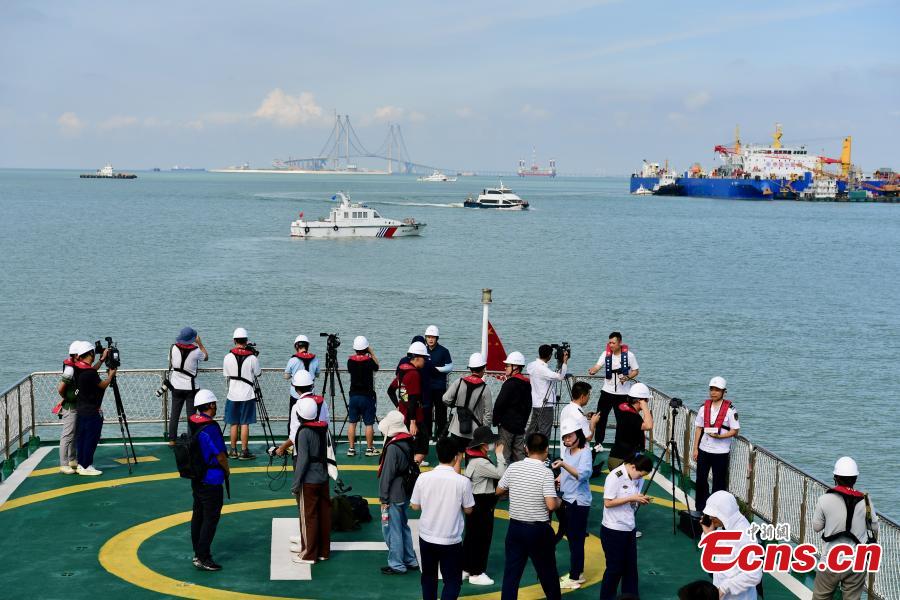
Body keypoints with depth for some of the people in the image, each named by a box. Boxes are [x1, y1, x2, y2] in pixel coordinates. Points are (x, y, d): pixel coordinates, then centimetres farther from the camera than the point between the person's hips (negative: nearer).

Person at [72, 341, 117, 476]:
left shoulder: (79, 369, 2)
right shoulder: (90, 373, -23)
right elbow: (103, 385, -10)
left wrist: (102, 360, 25)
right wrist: (111, 375, 8)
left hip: (80, 410, 9)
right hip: (92, 412, -9)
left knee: (81, 438, 14)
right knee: (91, 439, 0)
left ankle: (80, 464, 21)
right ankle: (86, 467, 4)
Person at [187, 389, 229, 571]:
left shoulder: (192, 421, 3)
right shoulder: (210, 427, -23)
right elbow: (220, 455, -19)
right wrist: (227, 470, 2)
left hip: (196, 477, 9)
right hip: (211, 480, -9)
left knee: (198, 515, 17)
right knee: (211, 518, -2)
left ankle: (198, 552, 27)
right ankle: (202, 558, 0)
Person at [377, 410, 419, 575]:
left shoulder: (393, 447, -23)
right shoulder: (408, 442, 4)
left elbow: (387, 474, -20)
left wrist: (383, 497, -11)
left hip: (393, 496, -9)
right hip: (405, 494, 9)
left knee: (391, 530, 1)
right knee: (403, 526, 19)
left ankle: (396, 565, 8)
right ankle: (410, 561, 27)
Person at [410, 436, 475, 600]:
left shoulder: (424, 477, -9)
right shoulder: (463, 481, -16)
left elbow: (415, 506, 1)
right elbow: (468, 510, -2)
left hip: (427, 537, 3)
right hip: (451, 540, -3)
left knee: (428, 577, 20)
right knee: (453, 580, 9)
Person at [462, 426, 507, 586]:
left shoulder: (475, 458, 9)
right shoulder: (480, 462, -25)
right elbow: (500, 474, -25)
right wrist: (499, 454, -18)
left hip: (475, 503, 11)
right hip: (482, 505, -11)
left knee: (471, 536, 18)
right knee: (482, 538, 0)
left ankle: (465, 568, 28)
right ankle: (476, 574, 9)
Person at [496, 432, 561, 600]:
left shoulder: (513, 467, -3)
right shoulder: (546, 472, -16)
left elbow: (499, 491, 9)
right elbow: (551, 505, -21)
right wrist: (559, 501, -1)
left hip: (515, 526, 3)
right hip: (538, 529, -3)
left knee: (511, 572, 8)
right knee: (547, 571, 15)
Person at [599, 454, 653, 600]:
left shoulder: (637, 478, 2)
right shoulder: (615, 477, -19)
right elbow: (608, 503, -21)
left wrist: (641, 500, -10)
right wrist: (631, 498, -23)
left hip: (629, 528, 7)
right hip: (613, 530, -6)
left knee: (631, 566, 10)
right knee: (614, 568, 3)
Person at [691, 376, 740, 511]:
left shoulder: (730, 409, -8)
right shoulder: (704, 407, 5)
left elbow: (735, 431, -7)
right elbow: (698, 428, 8)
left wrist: (719, 436, -22)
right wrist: (695, 449, 4)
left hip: (721, 452, -4)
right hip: (704, 450, 4)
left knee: (719, 483, 4)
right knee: (701, 480, 9)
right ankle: (700, 509, 22)